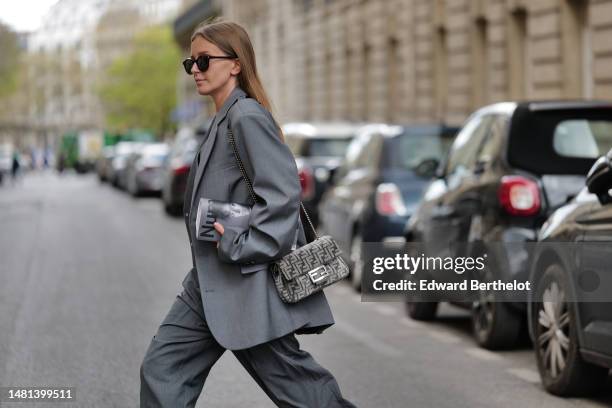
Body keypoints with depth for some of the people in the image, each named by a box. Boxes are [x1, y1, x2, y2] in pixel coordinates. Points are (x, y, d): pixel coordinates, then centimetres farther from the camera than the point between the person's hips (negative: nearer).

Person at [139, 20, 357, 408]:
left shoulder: (247, 117, -14)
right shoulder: (222, 120, 15)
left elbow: (283, 193, -23)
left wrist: (240, 246, -20)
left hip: (246, 285, -10)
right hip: (210, 284, 10)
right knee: (162, 370, 7)